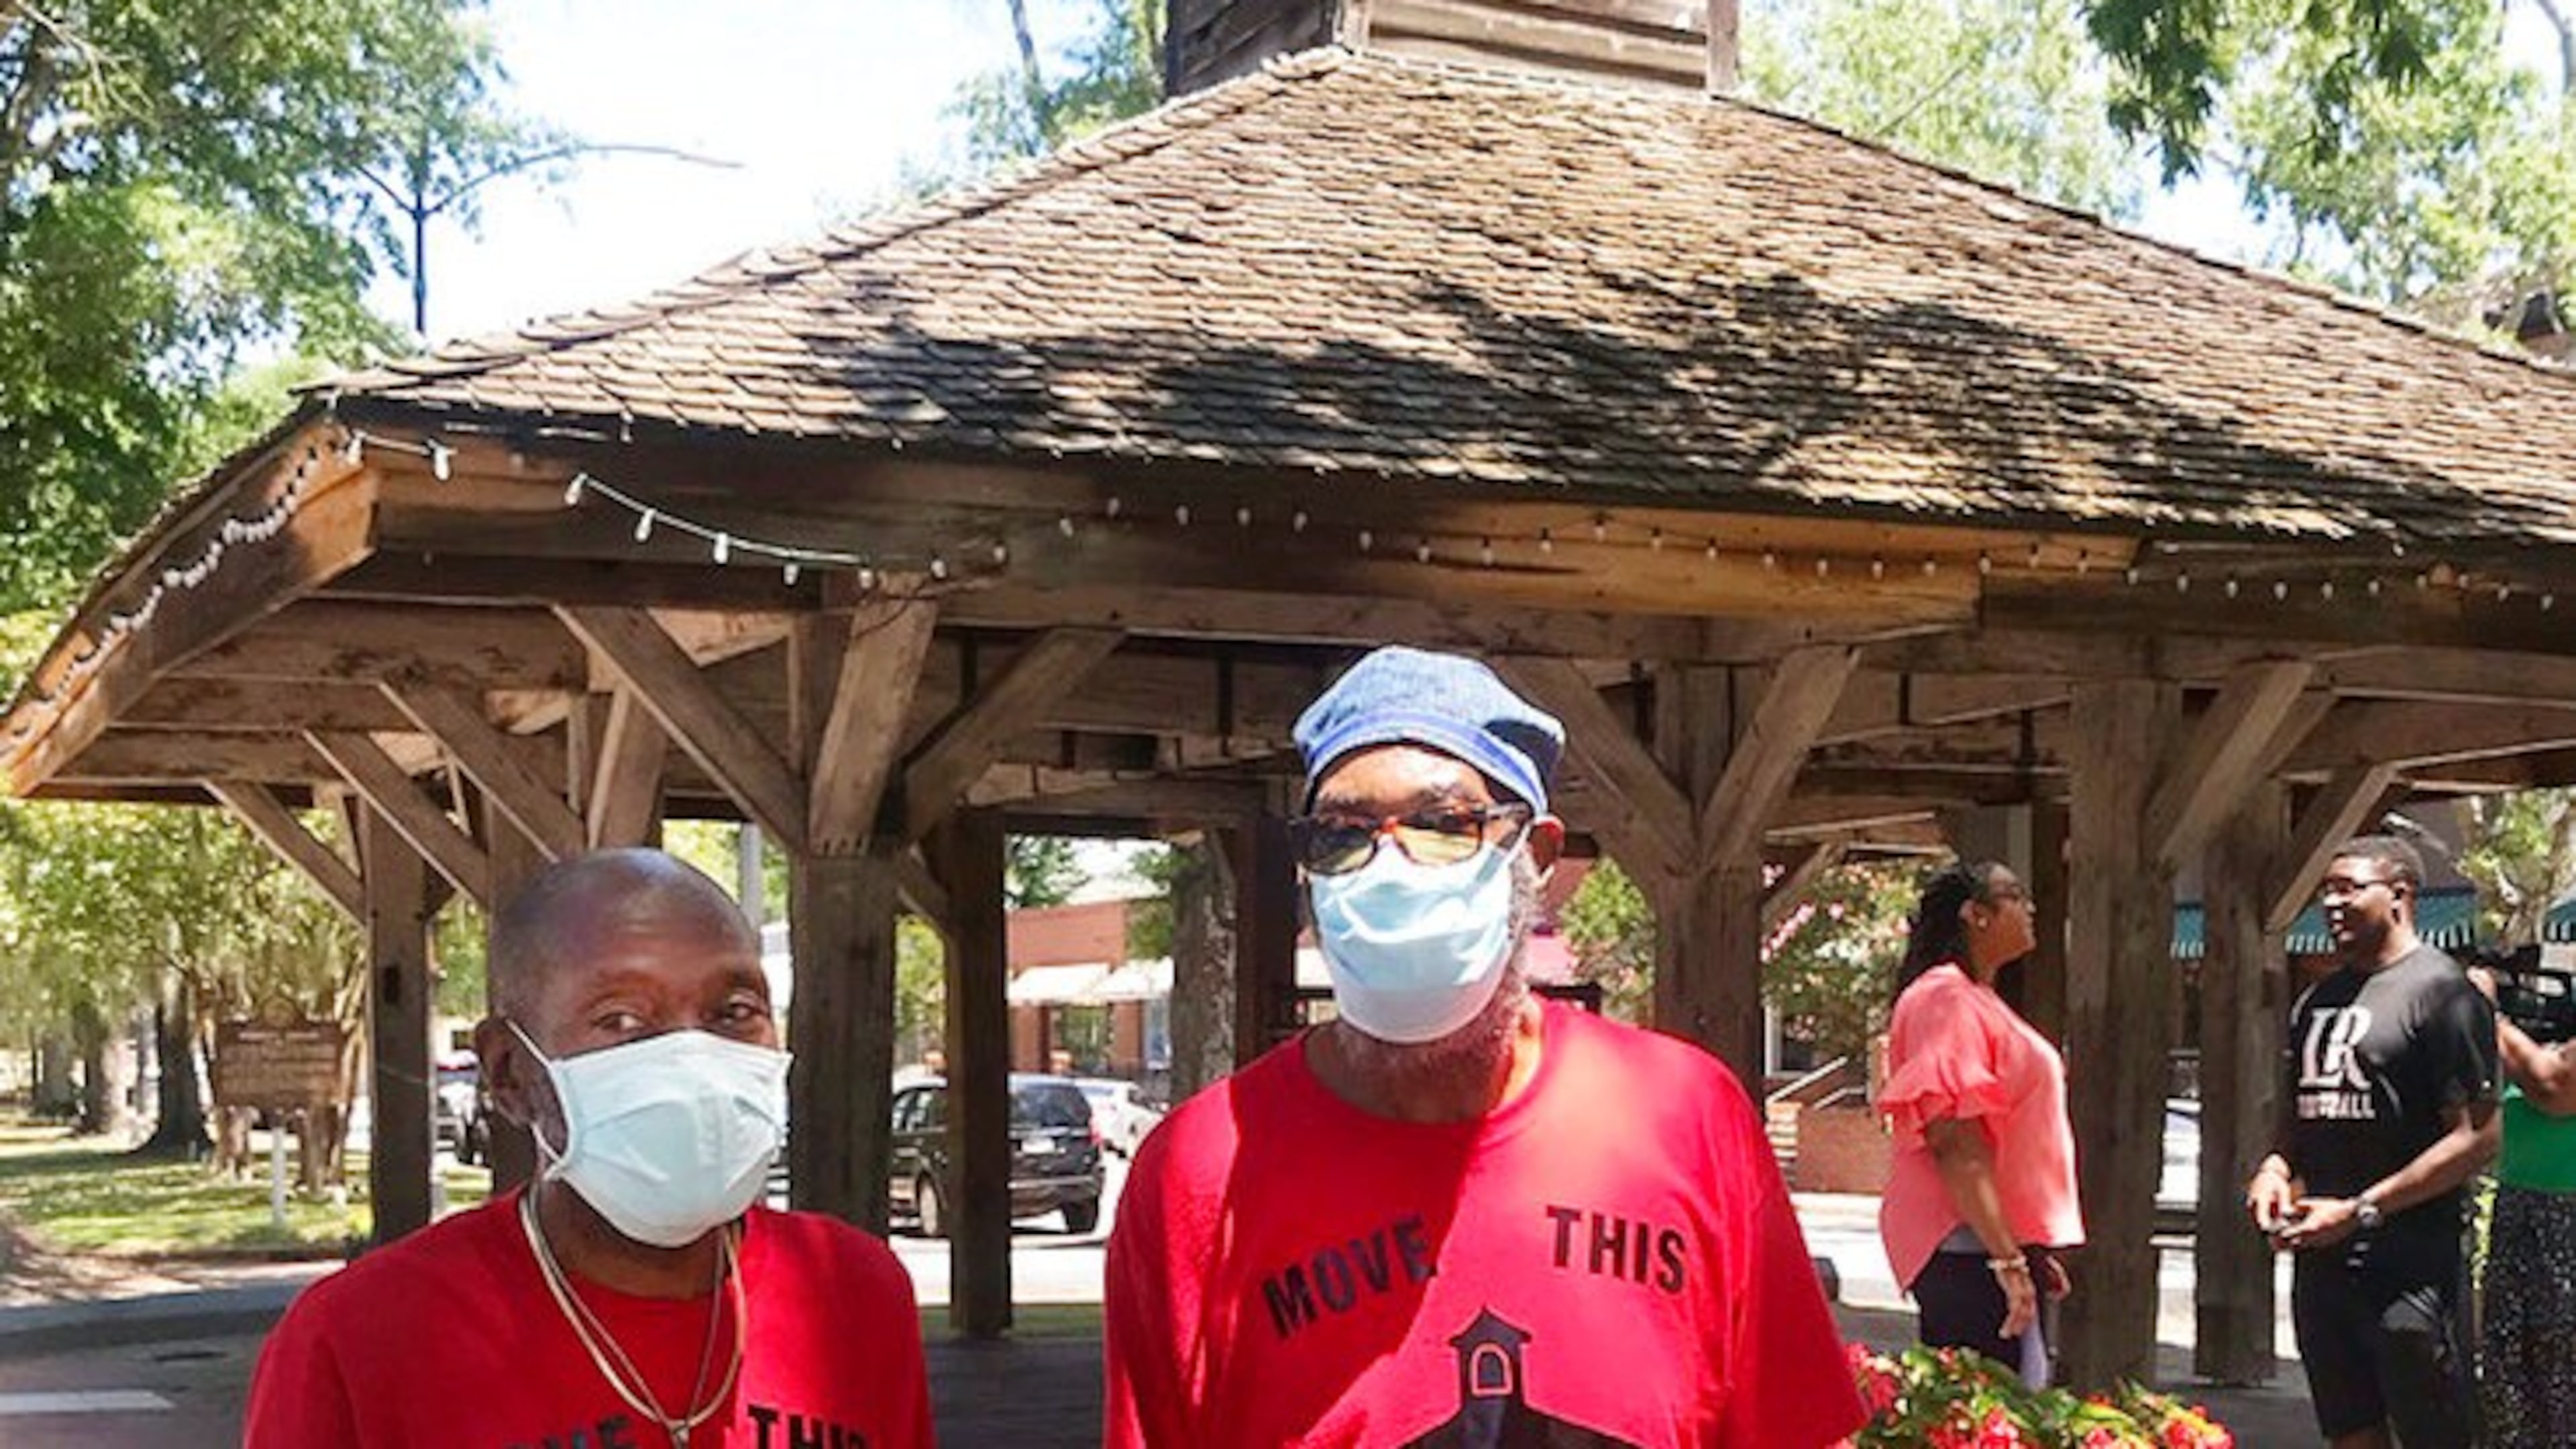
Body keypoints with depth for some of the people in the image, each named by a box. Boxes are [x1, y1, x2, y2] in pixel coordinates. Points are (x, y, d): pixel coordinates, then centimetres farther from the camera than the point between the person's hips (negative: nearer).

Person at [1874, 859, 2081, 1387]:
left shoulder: (1976, 1002, 21)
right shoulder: (1945, 999, -12)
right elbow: (1953, 1142, -21)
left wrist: (2032, 1253, 26)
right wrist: (2006, 1259, -25)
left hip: (2001, 1244, 11)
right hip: (1970, 1251, -11)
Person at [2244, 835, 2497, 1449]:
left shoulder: (2441, 990, -9)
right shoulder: (2318, 1000, 16)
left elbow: (2476, 1138, -14)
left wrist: (2361, 1211, -17)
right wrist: (2275, 1168, 3)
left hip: (2409, 1265, -8)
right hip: (2320, 1260, 8)